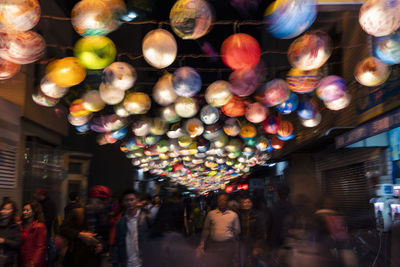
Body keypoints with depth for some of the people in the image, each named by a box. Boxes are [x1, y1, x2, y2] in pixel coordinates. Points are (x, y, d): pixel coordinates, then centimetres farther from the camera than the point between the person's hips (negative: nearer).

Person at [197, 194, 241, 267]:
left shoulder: (233, 215, 3)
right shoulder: (211, 214, 4)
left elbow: (236, 231, 8)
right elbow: (206, 229, 6)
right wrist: (202, 243, -1)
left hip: (228, 245, 0)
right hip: (213, 245, 0)